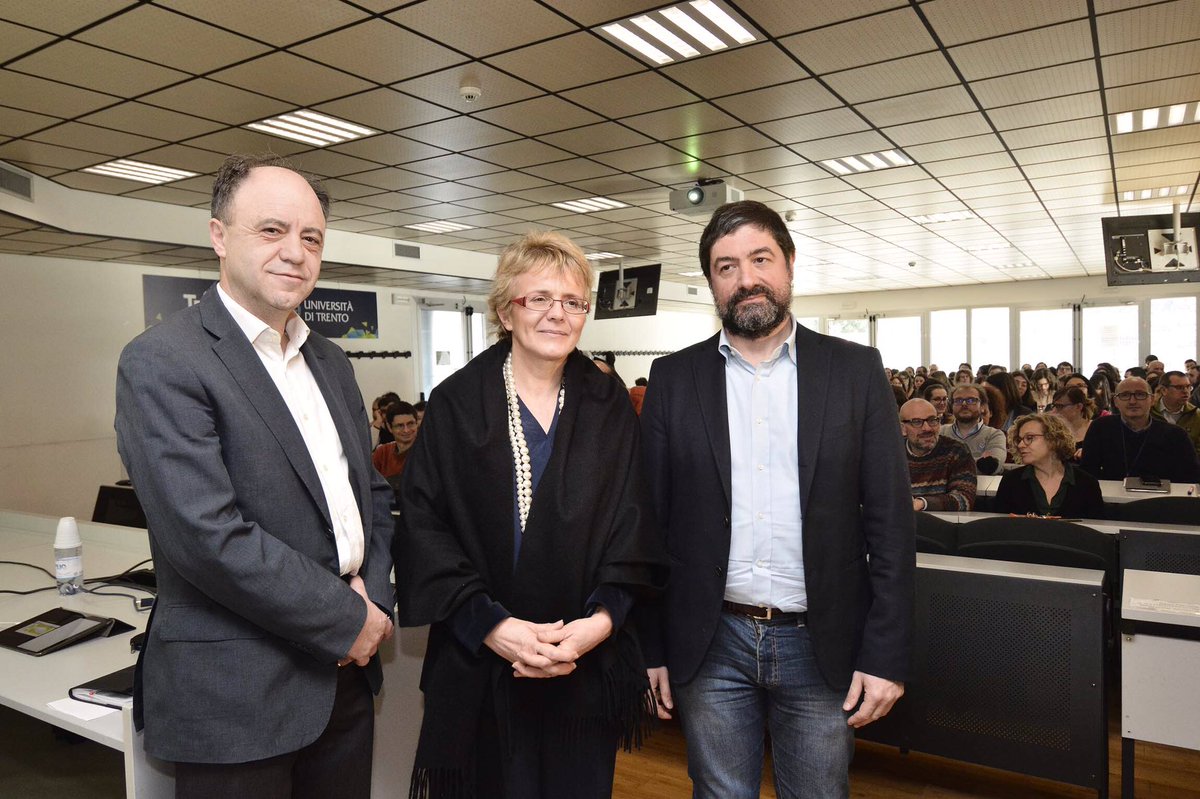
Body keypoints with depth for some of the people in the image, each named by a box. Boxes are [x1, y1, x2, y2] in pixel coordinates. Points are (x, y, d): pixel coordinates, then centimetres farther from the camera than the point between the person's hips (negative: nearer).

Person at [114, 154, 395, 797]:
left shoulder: (330, 363, 10)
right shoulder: (161, 362, -13)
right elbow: (207, 536, -22)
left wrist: (373, 589, -3)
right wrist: (348, 619, -15)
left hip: (345, 674, 7)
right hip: (238, 695, -6)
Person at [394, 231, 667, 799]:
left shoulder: (609, 406, 4)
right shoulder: (456, 403, -3)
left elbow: (633, 521, 2)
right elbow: (422, 523, -7)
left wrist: (602, 618, -12)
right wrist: (490, 624, -16)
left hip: (590, 664, 2)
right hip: (480, 669, -2)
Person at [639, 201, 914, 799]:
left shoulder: (856, 371, -1)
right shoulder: (673, 379, 1)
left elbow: (891, 524, -2)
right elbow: (650, 521, 2)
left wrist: (886, 656, -6)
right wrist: (650, 650, 1)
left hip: (822, 646, 0)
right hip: (710, 646, 1)